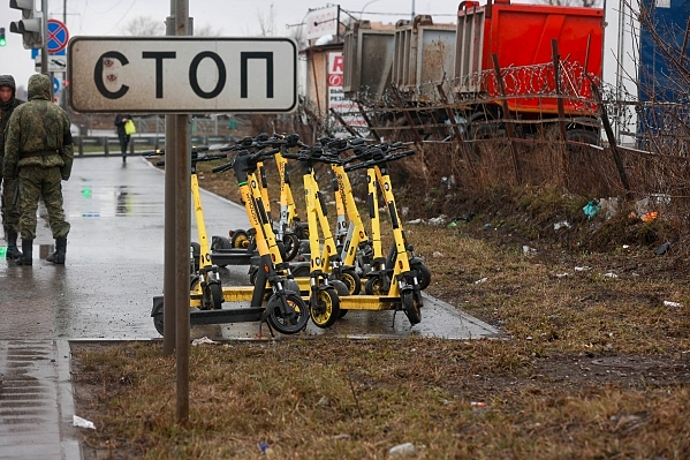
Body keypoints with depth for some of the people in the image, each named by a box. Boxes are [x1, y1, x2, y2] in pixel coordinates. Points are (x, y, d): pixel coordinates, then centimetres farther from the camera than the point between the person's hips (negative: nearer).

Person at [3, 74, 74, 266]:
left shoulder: (20, 112, -3)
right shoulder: (59, 113, 6)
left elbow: (12, 144, -4)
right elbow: (67, 145, 8)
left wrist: (10, 169, 2)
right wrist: (66, 170, 13)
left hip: (29, 166, -3)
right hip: (52, 166, 3)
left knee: (28, 209, 1)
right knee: (55, 208, 8)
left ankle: (27, 253, 1)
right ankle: (60, 251, 7)